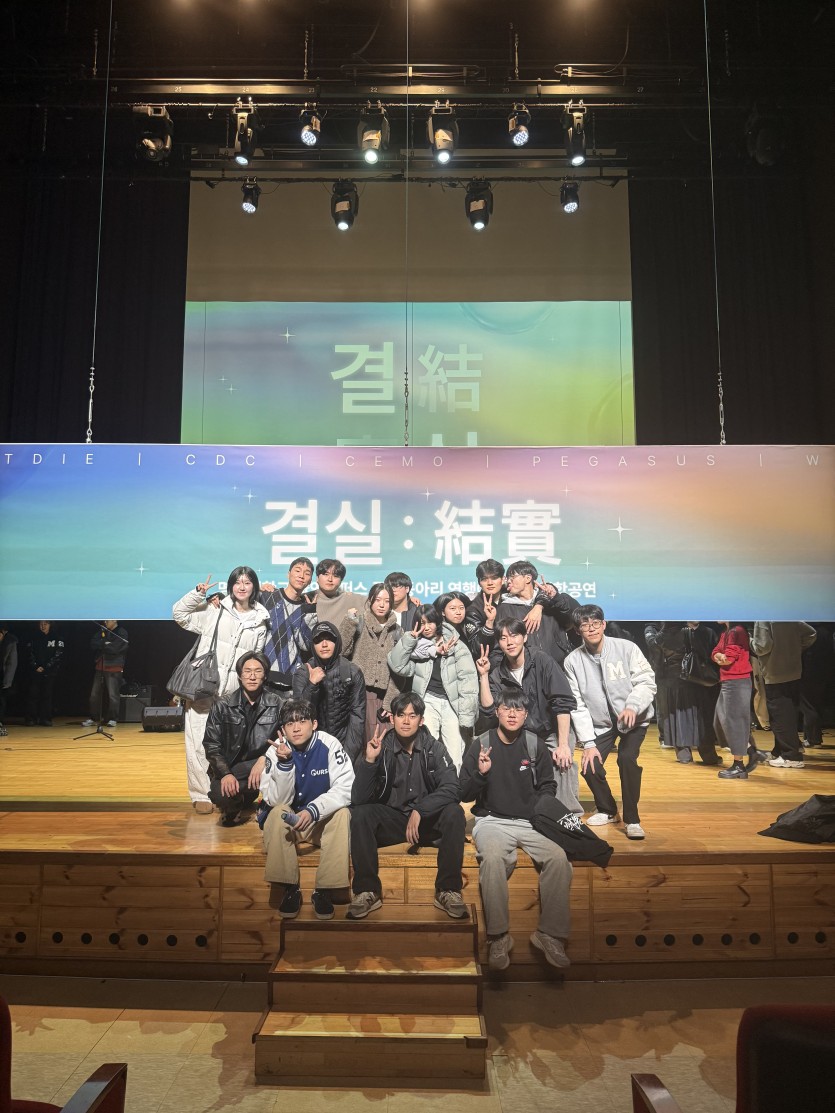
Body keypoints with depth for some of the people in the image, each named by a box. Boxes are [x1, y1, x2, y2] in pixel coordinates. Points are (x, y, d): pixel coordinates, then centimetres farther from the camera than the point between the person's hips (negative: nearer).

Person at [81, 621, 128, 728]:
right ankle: (93, 718, 16)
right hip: (100, 667, 6)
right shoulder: (101, 630, 14)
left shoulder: (122, 632, -5)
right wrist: (105, 644, -11)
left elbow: (115, 648, -17)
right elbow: (93, 644, 3)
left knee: (112, 695, -5)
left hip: (114, 668, -6)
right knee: (94, 694, 7)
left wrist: (101, 645, -6)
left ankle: (112, 719, 3)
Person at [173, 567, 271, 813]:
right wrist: (198, 593, -9)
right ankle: (200, 795, 9)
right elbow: (179, 613, 3)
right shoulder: (215, 611, 3)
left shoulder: (261, 621, 9)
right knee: (199, 744, -1)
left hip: (233, 695, 1)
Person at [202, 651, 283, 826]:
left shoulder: (276, 703, -1)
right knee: (220, 795, -31)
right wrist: (225, 774, -18)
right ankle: (235, 804, 8)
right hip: (229, 767, 0)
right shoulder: (222, 706, 0)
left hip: (262, 766, 0)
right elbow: (211, 745, -2)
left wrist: (264, 758, -24)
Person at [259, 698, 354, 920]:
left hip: (323, 819, 0)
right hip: (289, 819, 1)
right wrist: (284, 763, -35)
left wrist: (313, 810, -37)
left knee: (342, 814, -30)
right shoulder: (277, 749, -15)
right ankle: (290, 888, -20)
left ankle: (324, 890, -20)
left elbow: (345, 788, -23)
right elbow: (276, 800, -19)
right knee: (278, 813, -30)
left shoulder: (329, 744, -18)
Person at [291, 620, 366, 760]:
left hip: (343, 743, -1)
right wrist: (312, 684, -23)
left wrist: (349, 753, -13)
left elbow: (357, 715, -6)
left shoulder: (352, 672, -4)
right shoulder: (303, 672, -2)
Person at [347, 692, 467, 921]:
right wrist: (369, 760, -31)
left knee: (454, 813, -28)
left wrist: (419, 811, -29)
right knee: (360, 814, -27)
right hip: (390, 820, 0)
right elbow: (359, 799, -17)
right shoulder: (380, 748, -9)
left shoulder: (434, 748, -6)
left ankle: (448, 890, -16)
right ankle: (367, 891, -16)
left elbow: (451, 789, -18)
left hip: (428, 820, 0)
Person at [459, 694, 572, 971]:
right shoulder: (480, 745, 2)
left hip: (530, 821, 2)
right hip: (492, 820, -2)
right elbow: (464, 794, 3)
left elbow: (548, 786, 18)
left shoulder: (536, 745, 6)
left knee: (558, 857, -27)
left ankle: (550, 934, -12)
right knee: (493, 857, -35)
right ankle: (498, 937, -22)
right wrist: (480, 774, -16)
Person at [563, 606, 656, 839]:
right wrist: (588, 743, -13)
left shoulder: (626, 648, -15)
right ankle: (607, 810, 20)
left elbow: (646, 681, -14)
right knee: (590, 767, -11)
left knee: (627, 758, -25)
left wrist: (632, 706, -33)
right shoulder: (573, 661, -10)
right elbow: (577, 705, -9)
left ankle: (632, 819, -7)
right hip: (601, 723, 2)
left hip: (634, 719, -2)